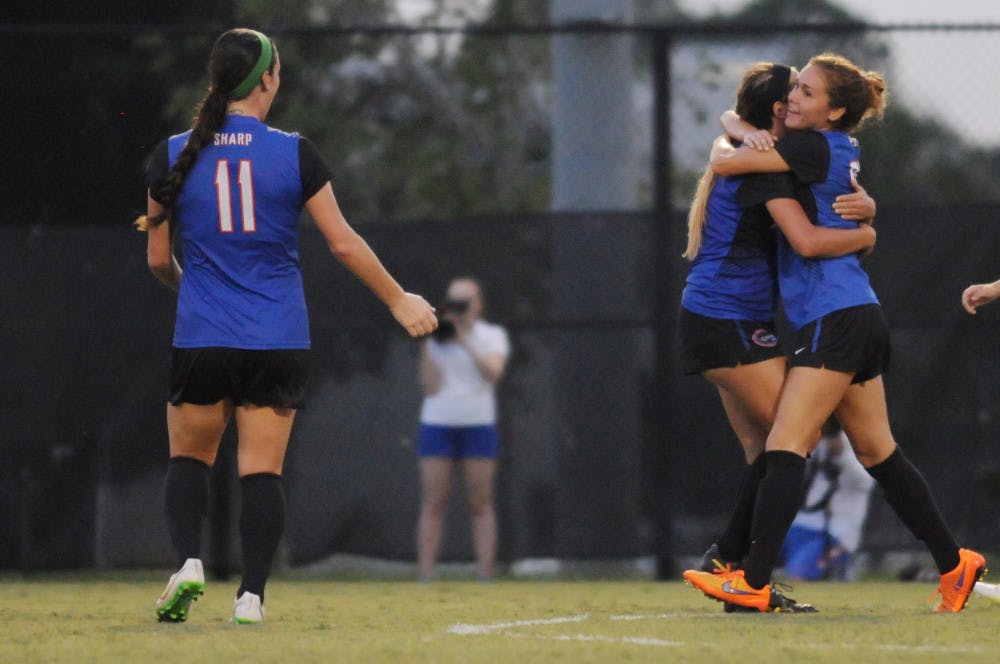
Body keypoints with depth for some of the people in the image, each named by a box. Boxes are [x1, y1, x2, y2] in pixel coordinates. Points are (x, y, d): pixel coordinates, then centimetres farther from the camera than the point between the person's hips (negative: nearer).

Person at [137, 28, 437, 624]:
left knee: (189, 458, 16)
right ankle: (252, 595, -5)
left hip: (202, 339, 1)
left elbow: (158, 259, 6)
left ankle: (188, 562, -5)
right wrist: (400, 301, 10)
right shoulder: (295, 154, -5)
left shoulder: (174, 156, -1)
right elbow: (344, 243, -2)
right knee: (263, 470, 2)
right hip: (279, 343, -1)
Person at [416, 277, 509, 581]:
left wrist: (465, 341, -16)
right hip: (437, 426, 1)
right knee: (433, 504, -3)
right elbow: (430, 386, -1)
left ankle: (485, 576, -1)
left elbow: (493, 372, -13)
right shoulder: (436, 340, 9)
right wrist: (428, 345, -5)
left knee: (481, 504, -1)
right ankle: (425, 576, -5)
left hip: (478, 427, -1)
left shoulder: (493, 336, 6)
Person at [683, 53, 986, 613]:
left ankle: (754, 582, -20)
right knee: (878, 452, 15)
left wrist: (725, 144, 11)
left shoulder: (815, 147, -10)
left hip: (837, 317, -10)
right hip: (857, 316, 10)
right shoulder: (846, 152, 16)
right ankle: (954, 563, 18)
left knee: (786, 446, -14)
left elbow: (725, 163, -10)